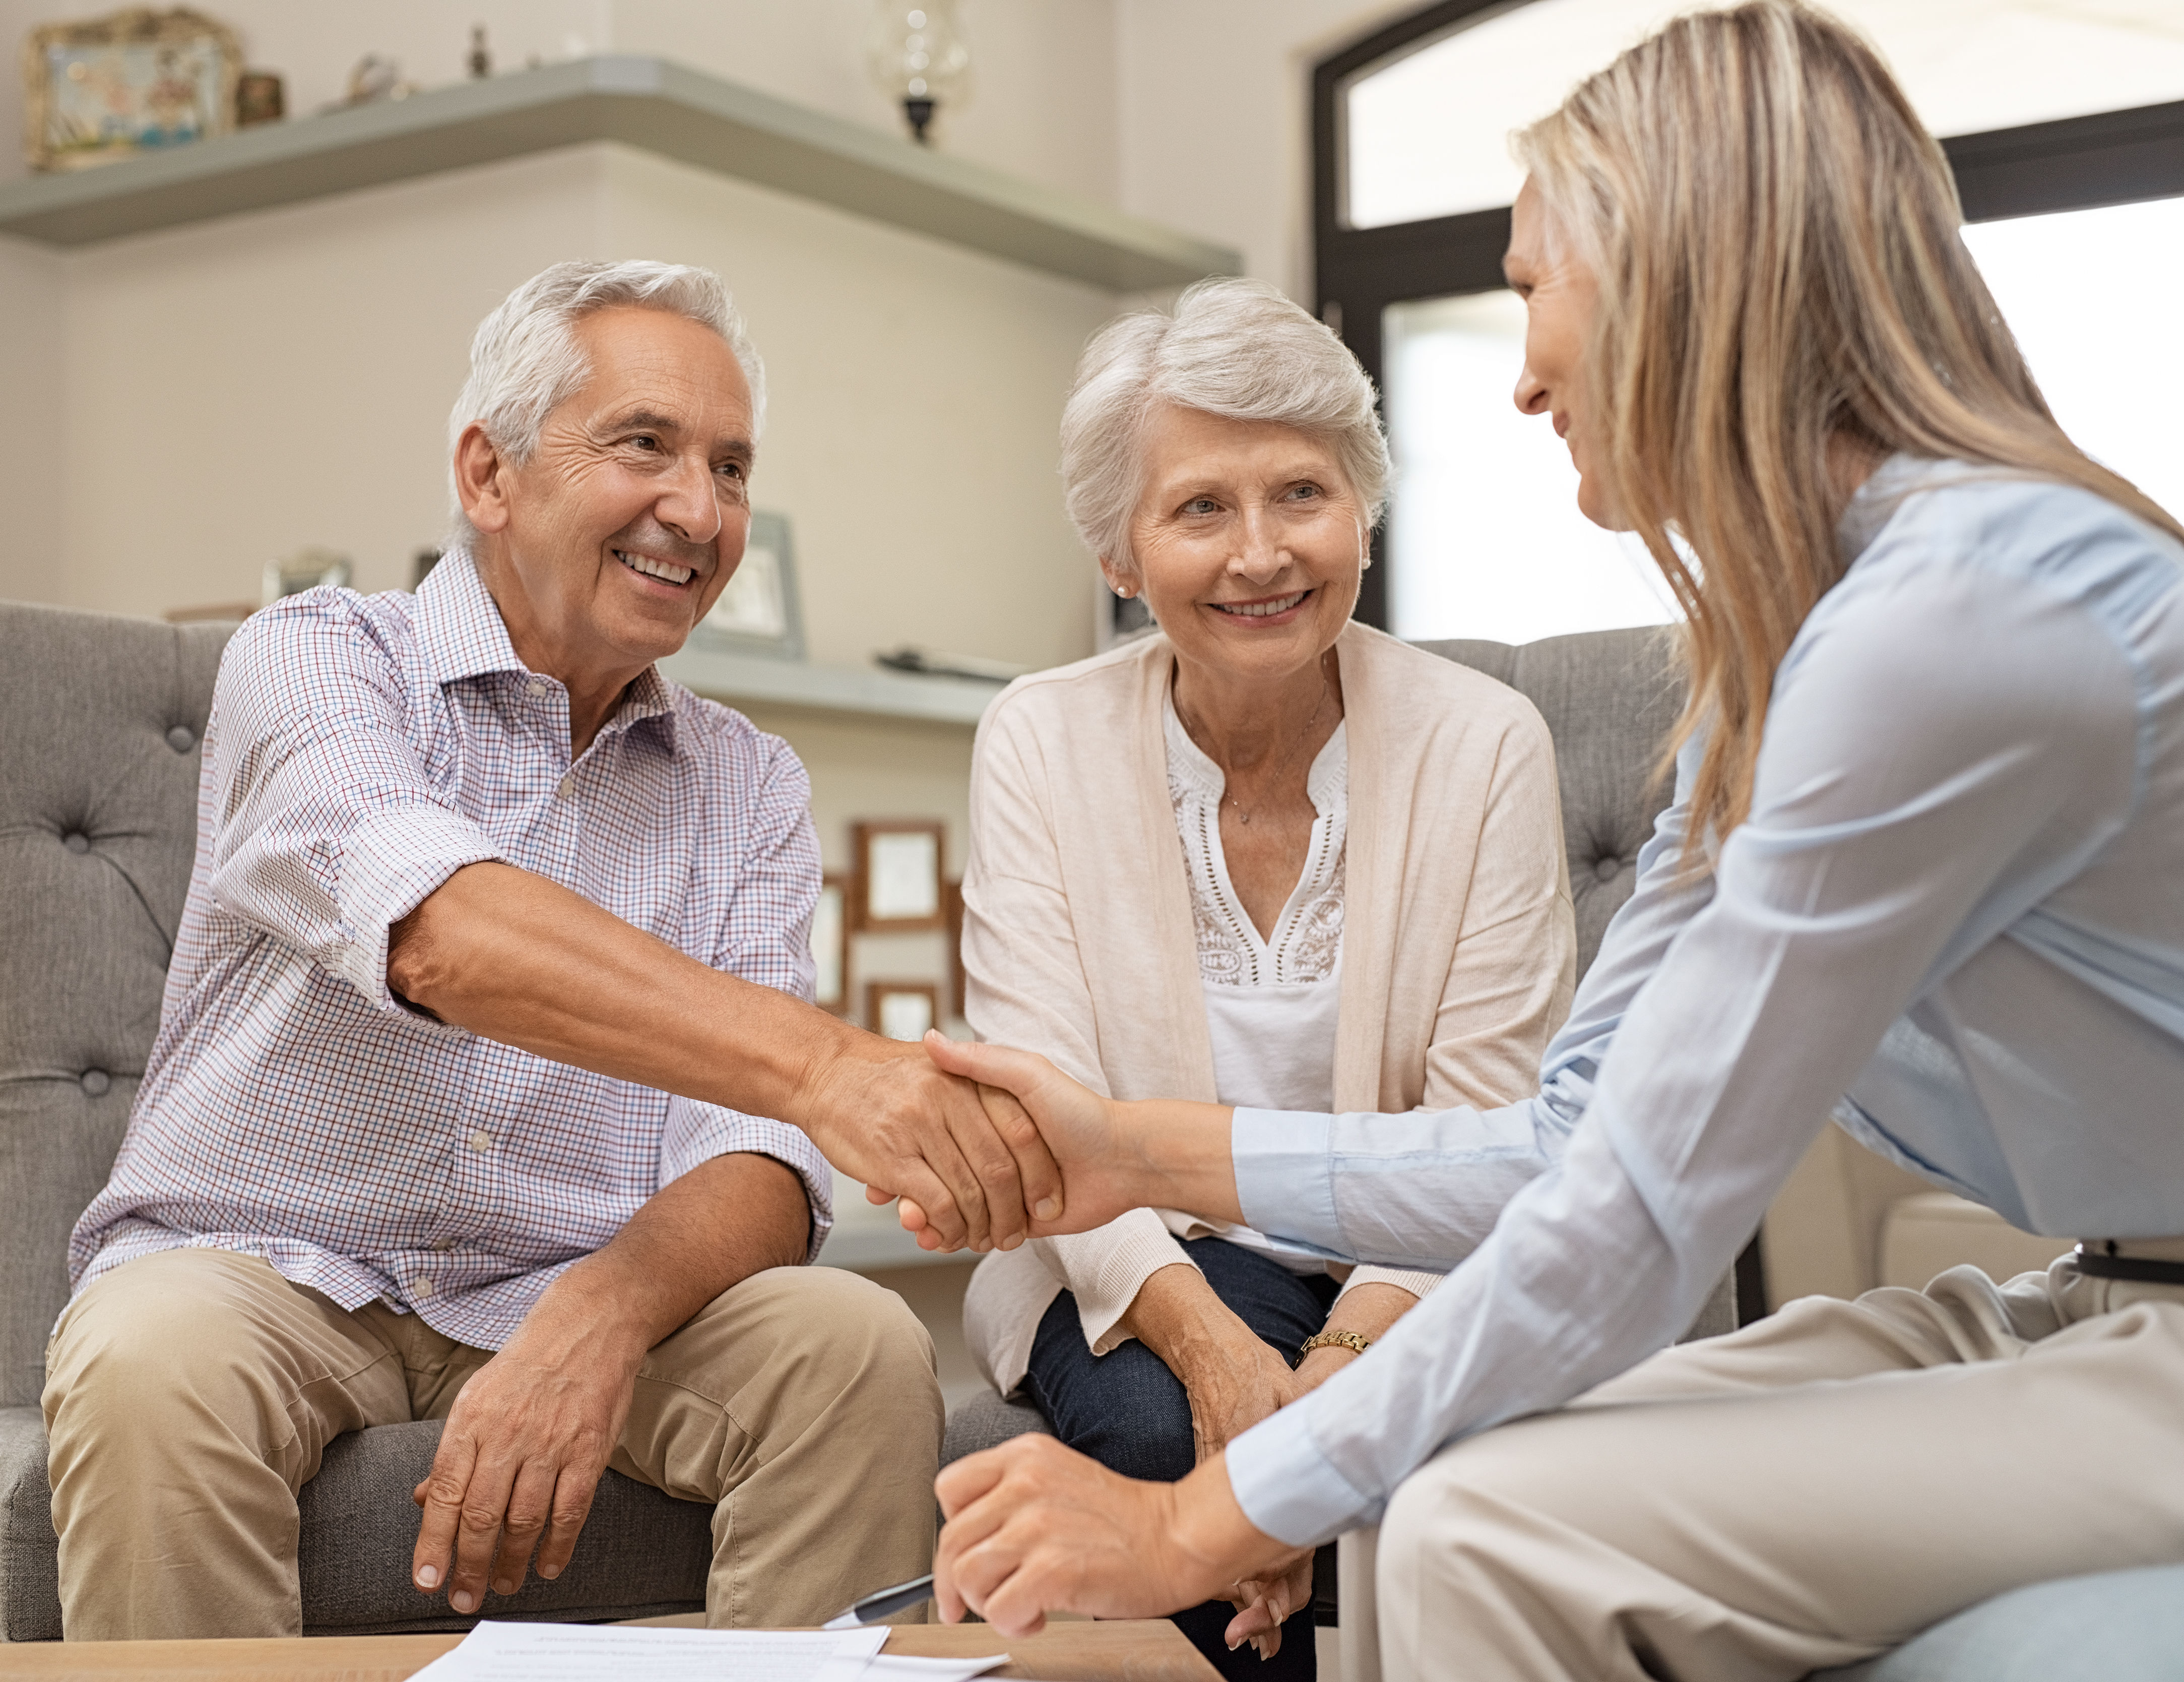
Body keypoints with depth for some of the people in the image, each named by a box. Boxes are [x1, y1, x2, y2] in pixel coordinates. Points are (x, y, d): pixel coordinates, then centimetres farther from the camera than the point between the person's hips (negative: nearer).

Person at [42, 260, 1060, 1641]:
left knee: (861, 1348, -23)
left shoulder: (752, 790, 6)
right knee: (154, 1368, -34)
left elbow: (754, 1154, -6)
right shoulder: (317, 660, -7)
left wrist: (600, 1316, -30)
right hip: (267, 1265, -3)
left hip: (577, 1289, 3)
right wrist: (818, 1062, -45)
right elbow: (440, 933, -30)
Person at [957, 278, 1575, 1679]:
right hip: (1147, 1262, 1)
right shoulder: (1041, 742, -3)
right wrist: (1206, 1336, -28)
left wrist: (1357, 1352, -28)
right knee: (1165, 1427, -32)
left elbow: (1484, 1127, -10)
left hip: (1406, 1266, 0)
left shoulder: (1487, 745, -5)